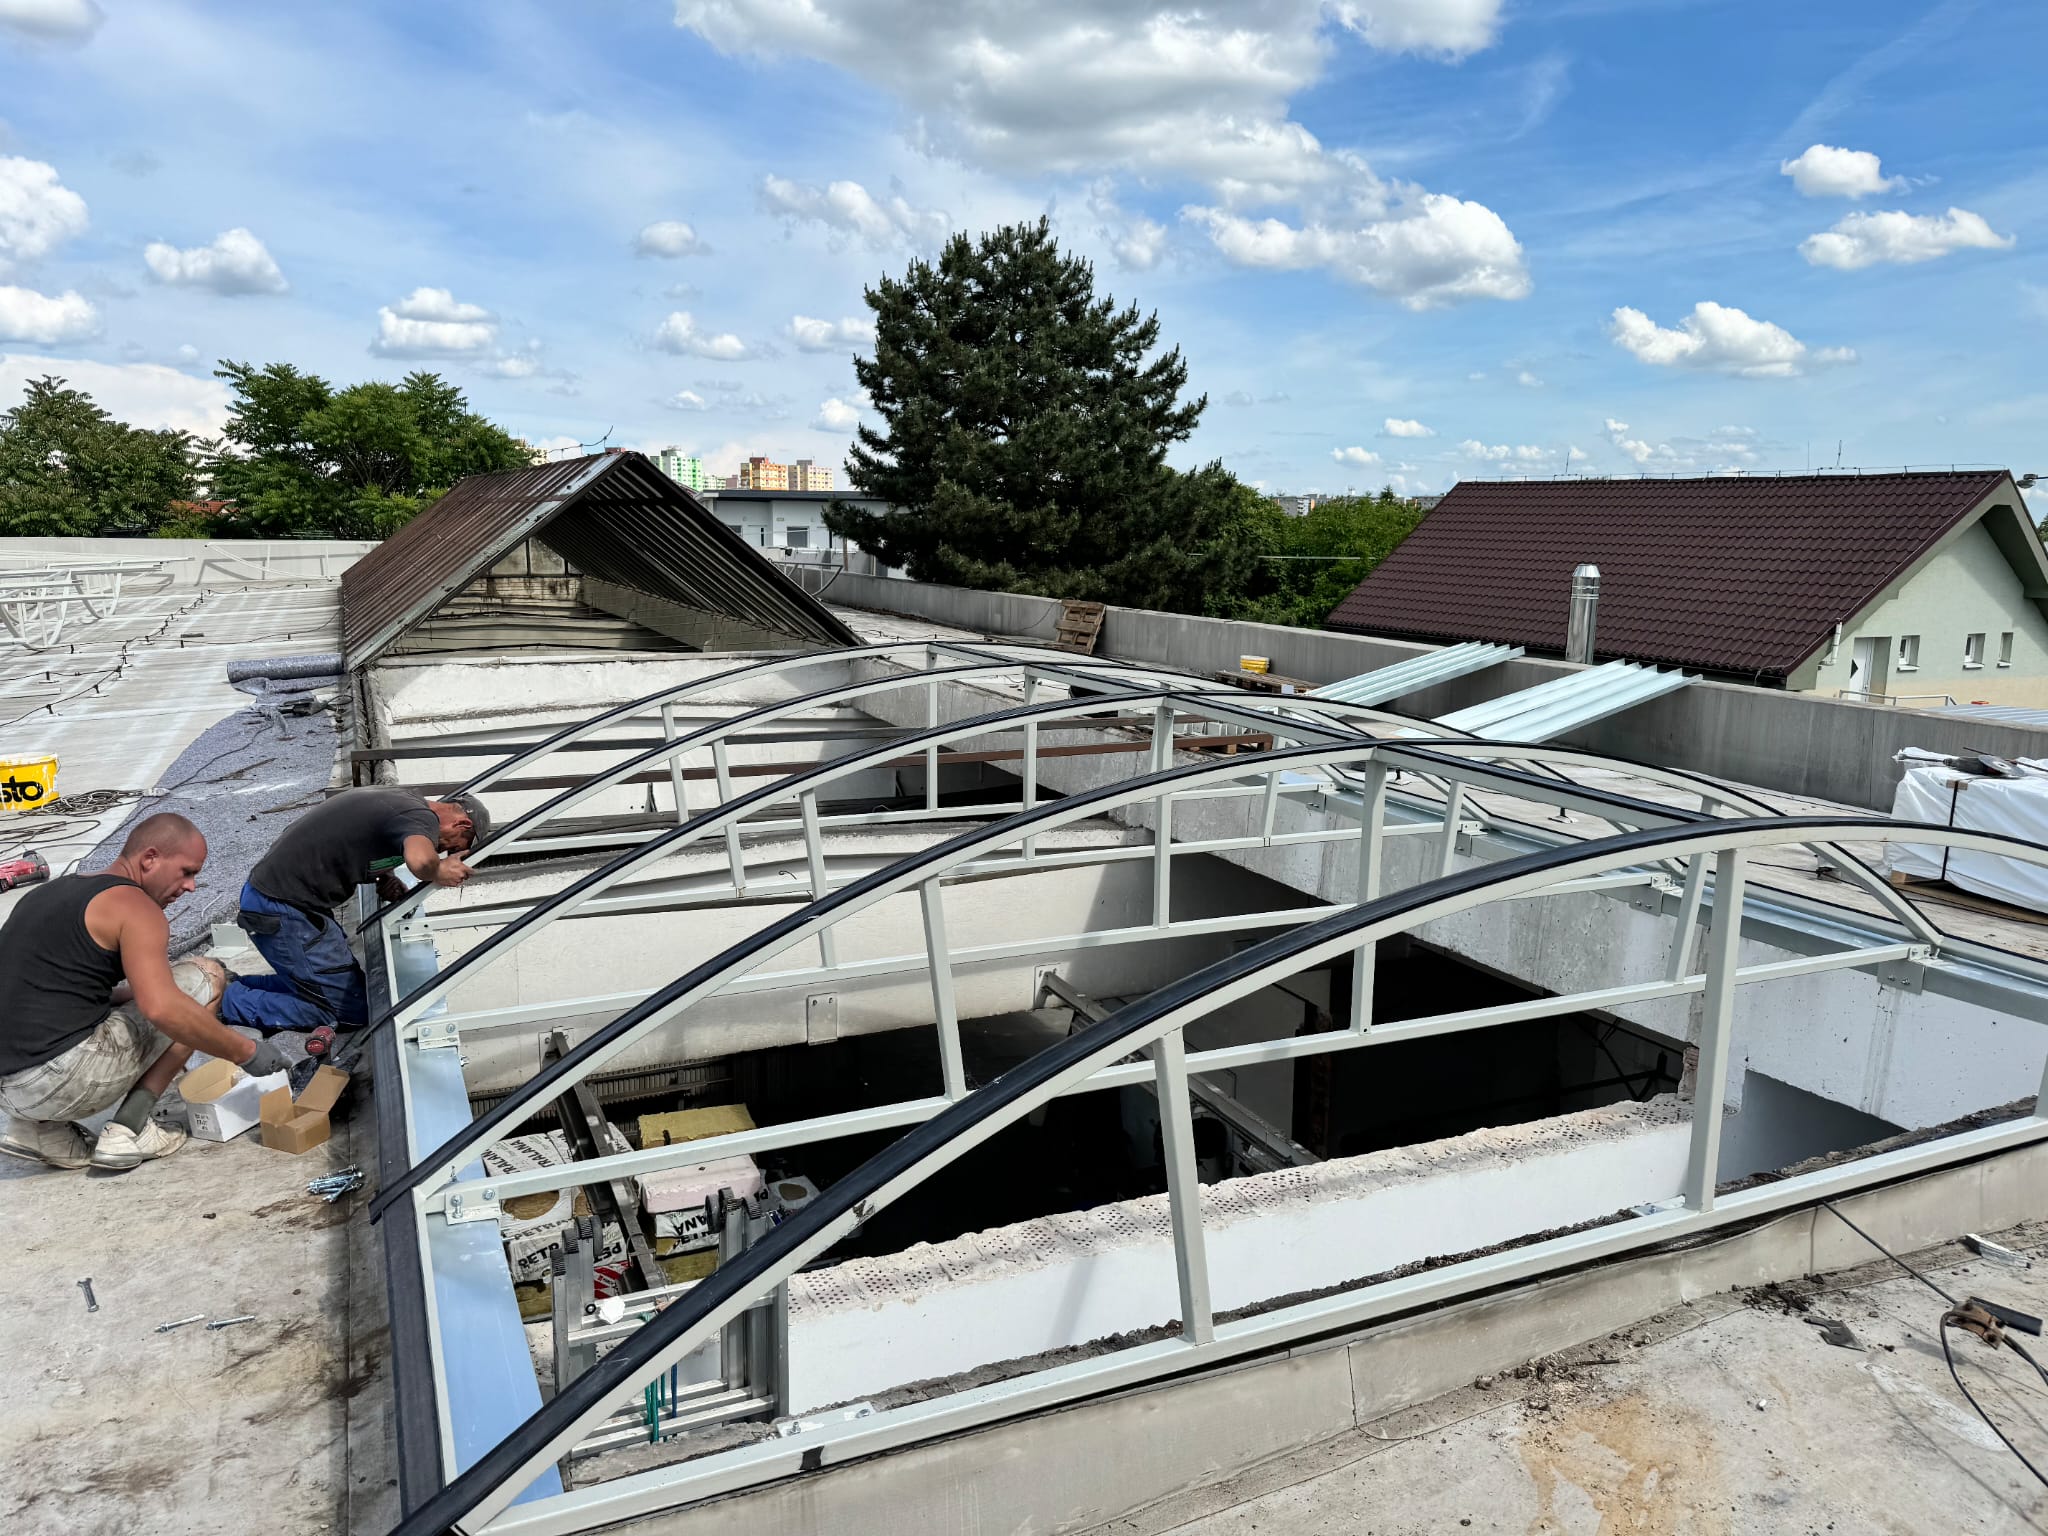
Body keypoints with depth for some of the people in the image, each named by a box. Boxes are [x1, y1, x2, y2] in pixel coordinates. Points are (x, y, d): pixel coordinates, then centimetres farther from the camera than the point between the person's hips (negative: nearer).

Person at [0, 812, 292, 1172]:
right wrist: (246, 1052, -12)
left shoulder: (55, 891, 18)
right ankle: (128, 1133, -2)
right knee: (205, 977, 1)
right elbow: (162, 1009, -22)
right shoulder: (132, 905, -9)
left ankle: (37, 1127, 14)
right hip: (57, 1082, -9)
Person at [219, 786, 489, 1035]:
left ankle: (231, 985, 17)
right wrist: (437, 872, -18)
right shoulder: (422, 816, -17)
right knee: (351, 1011, -3)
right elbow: (420, 860, -40)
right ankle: (228, 1002, 1)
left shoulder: (401, 796, 11)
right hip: (284, 910, -10)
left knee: (352, 983, 14)